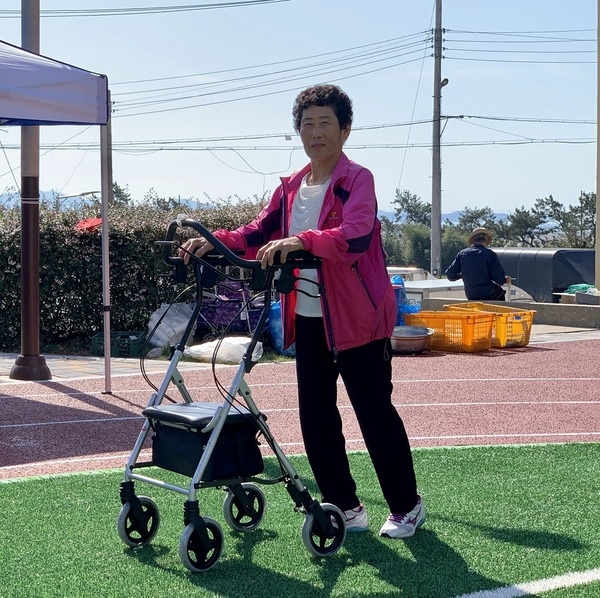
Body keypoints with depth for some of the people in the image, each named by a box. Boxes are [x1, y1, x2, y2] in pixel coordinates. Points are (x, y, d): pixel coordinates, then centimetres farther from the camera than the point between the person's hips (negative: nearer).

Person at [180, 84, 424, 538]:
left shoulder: (357, 180, -10)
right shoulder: (291, 187, 12)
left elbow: (356, 236, -27)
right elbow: (259, 234, 10)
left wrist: (302, 241, -40)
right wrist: (216, 241, -7)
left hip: (358, 318, -7)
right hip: (309, 317, 7)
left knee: (375, 412, 0)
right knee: (316, 416, 7)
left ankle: (407, 506, 16)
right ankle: (346, 507, 19)